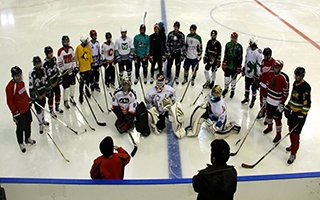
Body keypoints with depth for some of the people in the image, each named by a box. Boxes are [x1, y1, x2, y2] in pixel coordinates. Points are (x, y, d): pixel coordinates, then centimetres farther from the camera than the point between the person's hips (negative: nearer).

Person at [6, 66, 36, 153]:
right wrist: (15, 113, -18)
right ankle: (21, 143, 32)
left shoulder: (21, 81, -2)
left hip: (26, 108, 8)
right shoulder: (10, 87, -28)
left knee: (28, 123, 23)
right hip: (19, 111, -8)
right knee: (20, 127, 9)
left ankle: (28, 138, 47)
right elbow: (9, 102, -21)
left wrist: (29, 100, 22)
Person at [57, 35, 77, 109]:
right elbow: (59, 63, -12)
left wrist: (75, 67, 3)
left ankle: (72, 98, 36)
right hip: (65, 72, -5)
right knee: (66, 87, 1)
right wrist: (63, 71, -17)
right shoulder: (60, 51, -16)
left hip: (72, 70, 5)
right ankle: (65, 101, 17)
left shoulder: (71, 49, 0)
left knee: (72, 85, 16)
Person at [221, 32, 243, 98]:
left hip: (235, 66, -3)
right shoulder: (227, 45, -1)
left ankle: (232, 90, 28)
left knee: (233, 78, 9)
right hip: (228, 65, 3)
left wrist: (239, 67, -11)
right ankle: (226, 89, 33)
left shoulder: (239, 47, -13)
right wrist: (224, 63, 7)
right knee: (226, 77, 12)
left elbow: (240, 58, -10)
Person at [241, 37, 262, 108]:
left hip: (254, 74, -7)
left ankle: (253, 101, 24)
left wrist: (256, 75, -18)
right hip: (247, 72, 7)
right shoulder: (248, 49, 0)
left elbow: (258, 65, -19)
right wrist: (244, 69, 16)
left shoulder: (258, 52, -22)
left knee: (254, 88, 7)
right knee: (246, 86, 21)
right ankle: (246, 98, 41)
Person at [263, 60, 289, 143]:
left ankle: (278, 134, 21)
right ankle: (269, 127, 49)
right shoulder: (270, 74, -4)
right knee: (269, 115, 24)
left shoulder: (284, 78, -22)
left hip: (277, 103, -6)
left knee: (277, 119, 3)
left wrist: (282, 104, -16)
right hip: (269, 100, 6)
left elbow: (285, 92, -17)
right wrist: (265, 97, 12)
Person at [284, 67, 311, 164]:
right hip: (292, 111, 8)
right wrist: (287, 108, 15)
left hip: (300, 114, -8)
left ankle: (293, 154, 5)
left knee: (295, 133, -4)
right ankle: (293, 145, 43)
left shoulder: (305, 87, -23)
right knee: (291, 130, 21)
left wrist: (301, 116, -24)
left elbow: (307, 104, -23)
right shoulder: (295, 83, 3)